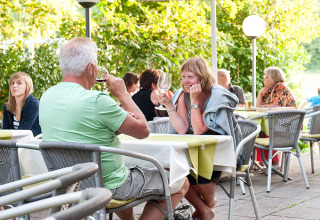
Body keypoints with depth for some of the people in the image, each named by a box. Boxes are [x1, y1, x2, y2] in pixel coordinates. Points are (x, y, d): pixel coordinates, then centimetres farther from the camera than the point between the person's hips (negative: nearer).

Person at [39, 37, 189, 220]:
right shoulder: (96, 101, -26)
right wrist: (123, 94, -3)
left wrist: (123, 118, 4)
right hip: (107, 186, -8)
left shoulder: (46, 97, -1)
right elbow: (143, 130, -14)